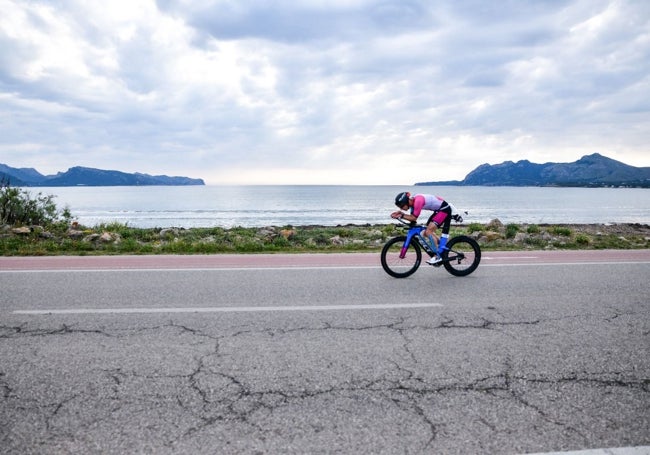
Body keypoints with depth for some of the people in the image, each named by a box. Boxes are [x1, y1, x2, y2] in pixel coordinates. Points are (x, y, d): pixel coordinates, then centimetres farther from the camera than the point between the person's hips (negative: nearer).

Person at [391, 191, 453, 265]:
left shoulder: (418, 201, -29)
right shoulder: (412, 201, -1)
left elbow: (414, 218, -24)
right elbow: (412, 218, -3)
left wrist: (401, 216, -26)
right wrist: (401, 213, -15)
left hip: (444, 209, -10)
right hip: (438, 210, 10)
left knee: (428, 232, -16)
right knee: (426, 233, 8)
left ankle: (437, 256, -8)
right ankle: (442, 248, 23)